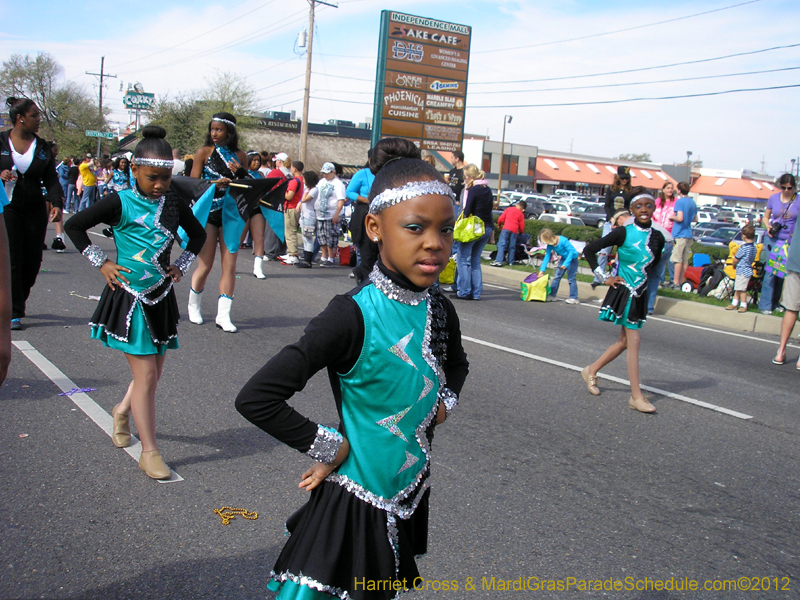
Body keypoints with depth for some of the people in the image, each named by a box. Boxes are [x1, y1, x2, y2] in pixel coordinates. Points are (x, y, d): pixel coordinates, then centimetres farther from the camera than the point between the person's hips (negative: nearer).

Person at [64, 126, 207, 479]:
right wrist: (101, 263, -5)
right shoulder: (121, 202, -9)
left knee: (153, 371, 13)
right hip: (130, 299, -5)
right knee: (146, 374, -6)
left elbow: (198, 234, 20)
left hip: (161, 298, 5)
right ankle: (150, 453, 2)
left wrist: (181, 266, 10)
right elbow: (74, 226, -3)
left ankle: (122, 411, 44)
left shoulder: (174, 204, 3)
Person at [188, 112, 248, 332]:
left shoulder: (239, 156, 9)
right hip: (208, 213, -2)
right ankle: (193, 307, 23)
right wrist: (215, 183, -19)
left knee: (229, 266, -2)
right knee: (205, 265, 0)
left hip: (231, 213, 3)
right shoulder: (204, 152, 2)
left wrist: (240, 173, -6)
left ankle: (223, 315, 3)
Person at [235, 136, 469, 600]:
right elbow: (256, 398, -28)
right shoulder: (354, 316, -25)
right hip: (353, 502, -7)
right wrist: (329, 447, -19)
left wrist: (445, 401, 0)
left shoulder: (440, 309, -4)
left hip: (409, 494, 7)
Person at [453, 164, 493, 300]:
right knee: (475, 261, 14)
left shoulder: (473, 190, -11)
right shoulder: (488, 190, 12)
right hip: (487, 228, 8)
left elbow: (467, 211, -14)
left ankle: (464, 292, -1)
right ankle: (476, 292, 12)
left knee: (463, 260, 1)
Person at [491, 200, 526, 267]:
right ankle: (510, 262, 10)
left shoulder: (509, 209, 14)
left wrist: (499, 225, 28)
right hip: (514, 230, 2)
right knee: (512, 247, 10)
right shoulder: (521, 214, 15)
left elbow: (501, 218, 10)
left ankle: (499, 261, -22)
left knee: (501, 244, -9)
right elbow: (522, 226, 14)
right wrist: (521, 232, 34)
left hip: (506, 228, -2)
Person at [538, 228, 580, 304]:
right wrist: (542, 270, -11)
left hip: (572, 258, -7)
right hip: (564, 258, 7)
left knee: (571, 278, -8)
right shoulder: (550, 245, -10)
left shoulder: (563, 240, -30)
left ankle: (573, 298, -3)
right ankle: (553, 295, 13)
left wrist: (566, 263, -35)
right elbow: (547, 257, -6)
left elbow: (571, 251, -28)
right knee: (556, 276, 4)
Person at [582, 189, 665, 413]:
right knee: (633, 342, -6)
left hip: (640, 295, 6)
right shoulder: (624, 233, -12)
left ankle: (591, 371, 32)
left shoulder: (657, 238, 4)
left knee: (624, 341, 13)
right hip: (624, 293, -6)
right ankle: (637, 397, 0)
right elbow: (589, 250, -10)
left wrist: (646, 286, 13)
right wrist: (605, 277, -10)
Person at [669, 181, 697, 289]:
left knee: (677, 259, -6)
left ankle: (676, 283, -6)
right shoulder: (692, 202, 12)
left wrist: (672, 217, -2)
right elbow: (695, 219, 20)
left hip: (679, 234, -8)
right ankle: (682, 281, 16)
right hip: (688, 234, 8)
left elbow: (680, 218, -20)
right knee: (685, 260, 11)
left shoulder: (680, 201, -12)